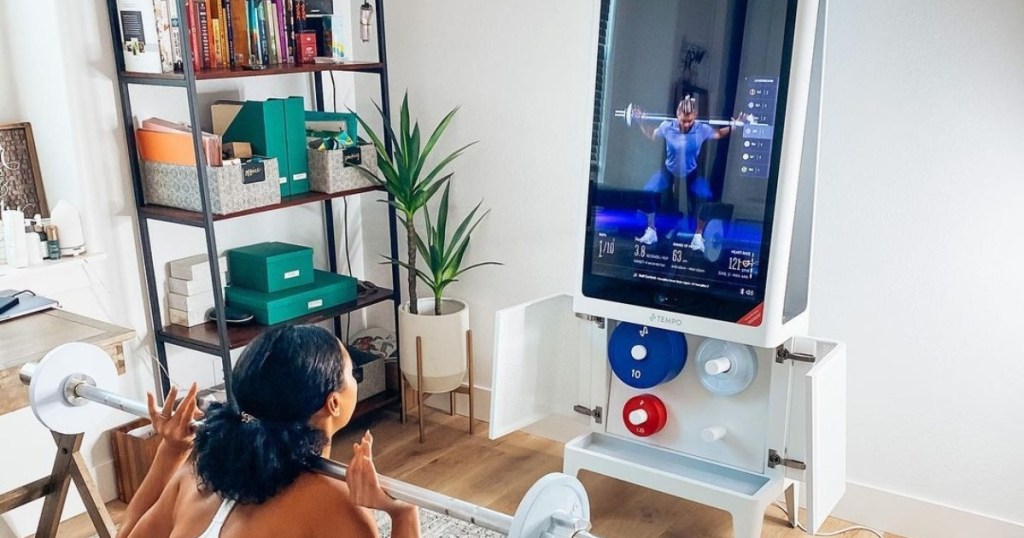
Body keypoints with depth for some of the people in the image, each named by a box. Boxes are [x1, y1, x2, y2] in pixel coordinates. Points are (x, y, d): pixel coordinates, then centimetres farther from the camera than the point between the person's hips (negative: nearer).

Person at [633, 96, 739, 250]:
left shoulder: (702, 129, -19)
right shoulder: (667, 127, -18)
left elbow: (719, 134, 2)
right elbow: (652, 135, 5)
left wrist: (732, 127, -13)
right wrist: (641, 122, -5)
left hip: (691, 173, -1)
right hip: (669, 171, 1)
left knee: (705, 199, -23)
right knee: (647, 193, -17)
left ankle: (698, 236, -3)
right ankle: (651, 231, 2)